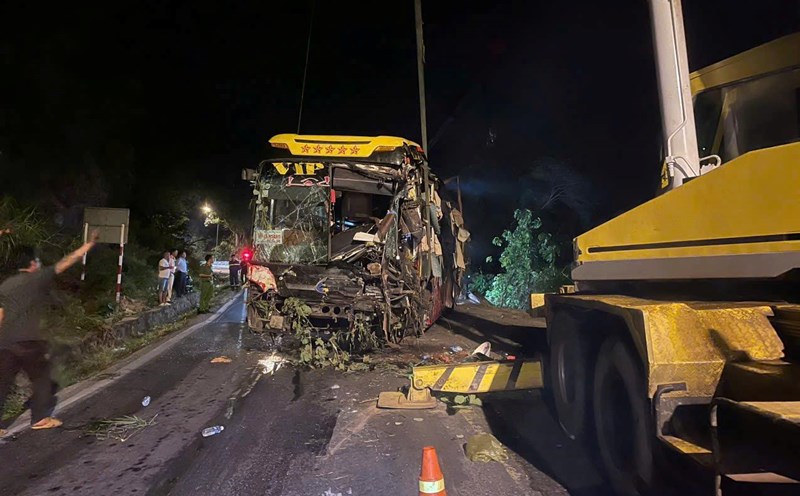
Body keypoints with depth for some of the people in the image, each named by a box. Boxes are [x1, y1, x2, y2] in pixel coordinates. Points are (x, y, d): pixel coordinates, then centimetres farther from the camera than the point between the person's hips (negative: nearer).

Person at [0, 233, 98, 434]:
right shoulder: (39, 278, -3)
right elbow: (67, 261, -2)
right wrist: (90, 243, 4)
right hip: (29, 341, -5)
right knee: (41, 378, 13)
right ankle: (40, 418, 20)